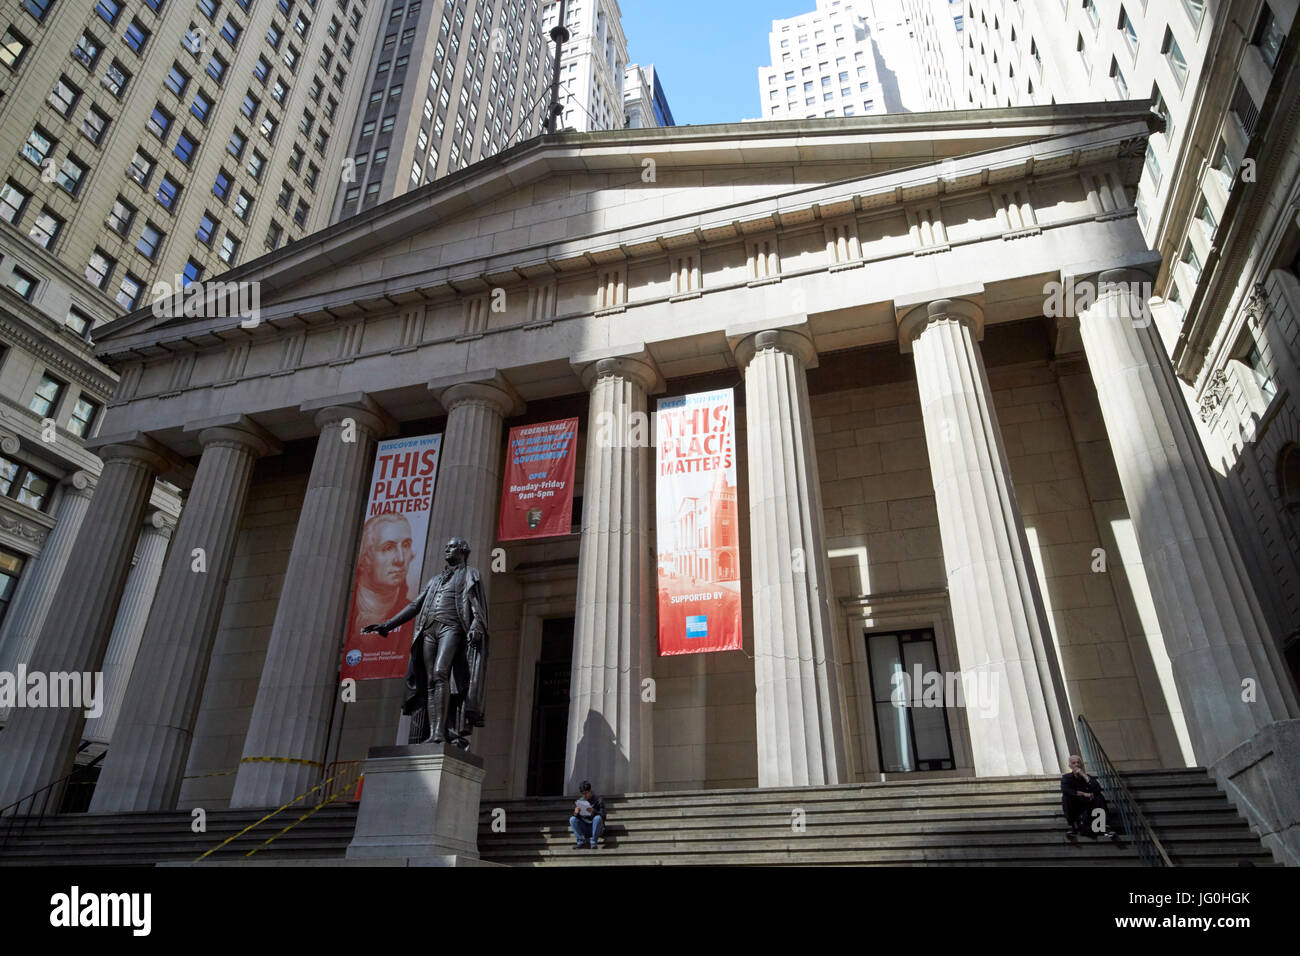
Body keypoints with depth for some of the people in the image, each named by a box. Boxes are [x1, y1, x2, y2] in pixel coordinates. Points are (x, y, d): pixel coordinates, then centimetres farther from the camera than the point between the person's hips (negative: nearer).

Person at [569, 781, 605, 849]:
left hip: (596, 828, -3)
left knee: (597, 818, -34)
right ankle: (581, 841, -18)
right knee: (572, 819, -20)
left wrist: (594, 812, -33)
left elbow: (603, 816, -14)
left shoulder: (598, 800, -4)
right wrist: (576, 813, -20)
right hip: (584, 828, 3)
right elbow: (577, 818, 4)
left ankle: (593, 841, -21)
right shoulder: (578, 801, 6)